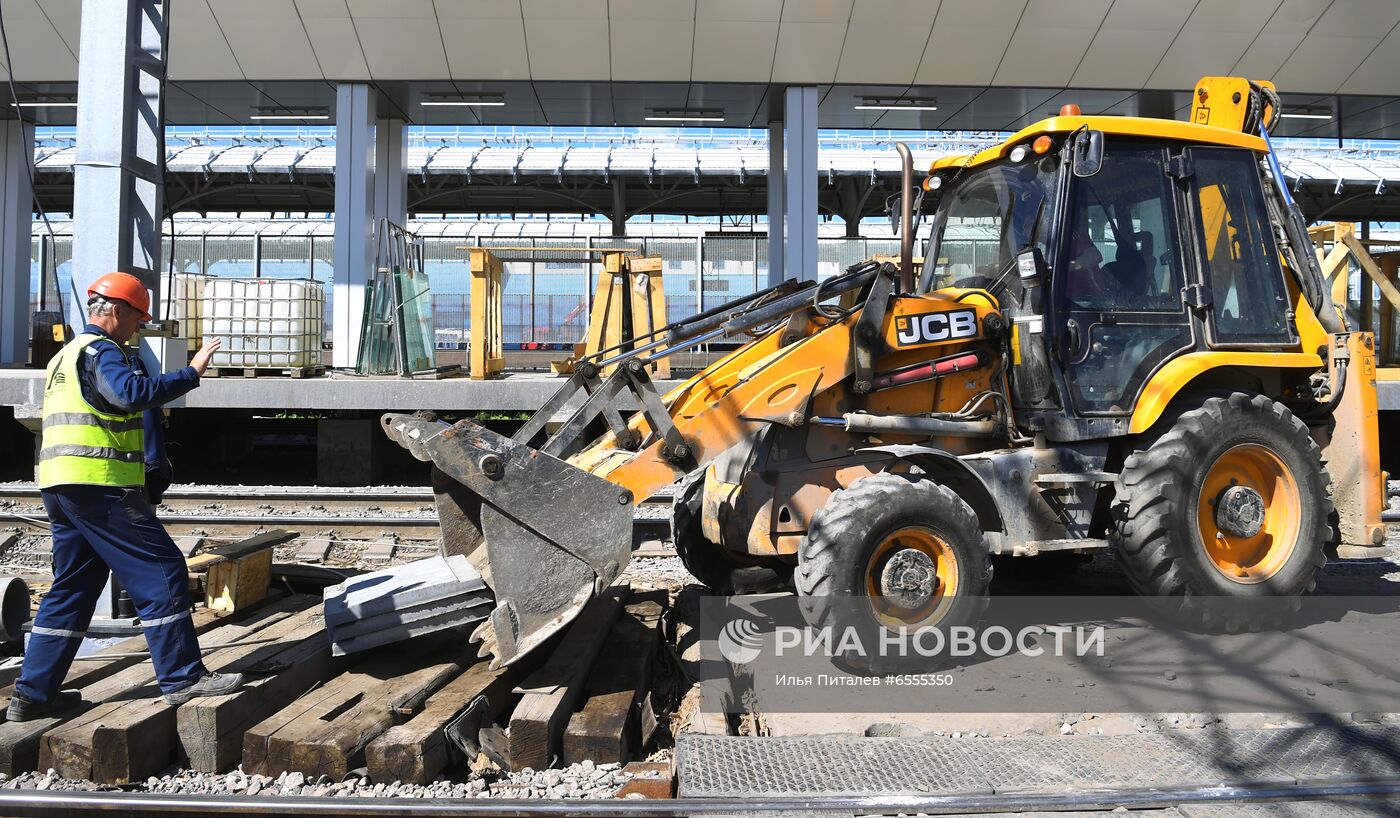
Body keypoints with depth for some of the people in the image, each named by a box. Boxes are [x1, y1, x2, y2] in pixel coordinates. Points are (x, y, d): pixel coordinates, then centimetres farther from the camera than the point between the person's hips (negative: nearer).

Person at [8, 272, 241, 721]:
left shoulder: (64, 356, 25)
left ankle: (33, 693, 18)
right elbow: (133, 393, -27)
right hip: (98, 485, -10)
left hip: (59, 488, 10)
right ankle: (182, 678, -5)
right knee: (161, 571, -6)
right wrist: (191, 373, -25)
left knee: (71, 587, 15)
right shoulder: (99, 350, -8)